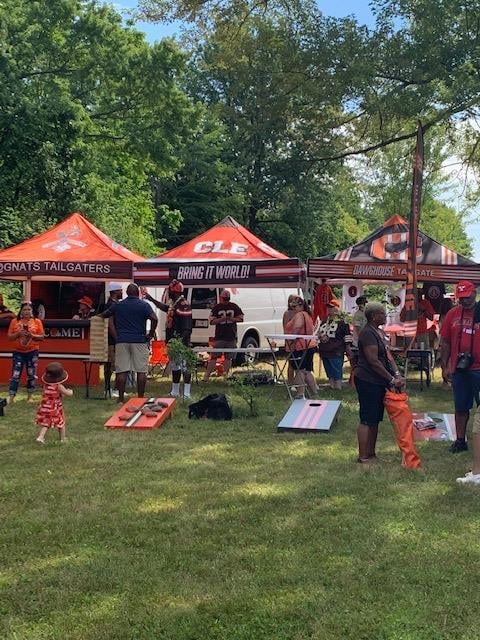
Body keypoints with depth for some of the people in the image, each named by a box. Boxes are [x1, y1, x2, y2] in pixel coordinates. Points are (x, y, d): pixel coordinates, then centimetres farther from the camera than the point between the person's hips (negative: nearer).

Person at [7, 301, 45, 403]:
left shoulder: (37, 322, -1)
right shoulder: (14, 321, 1)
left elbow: (42, 337, -2)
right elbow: (9, 337, 1)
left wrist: (32, 335, -18)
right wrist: (18, 334, -16)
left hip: (32, 352, 0)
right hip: (18, 352, 0)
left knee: (31, 375, 7)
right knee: (15, 375, -5)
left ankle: (29, 396, 17)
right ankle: (11, 397, -4)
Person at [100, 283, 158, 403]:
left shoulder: (118, 305, 9)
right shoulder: (144, 305, 0)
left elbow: (104, 315, 22)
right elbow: (154, 319, -13)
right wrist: (151, 334, -1)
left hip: (122, 341, 2)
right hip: (139, 341, -2)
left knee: (122, 370, 2)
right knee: (141, 370, 2)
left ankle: (121, 398, 3)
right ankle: (140, 398, 2)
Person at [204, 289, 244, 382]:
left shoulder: (234, 307, 9)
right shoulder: (216, 308, 4)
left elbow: (241, 318, 7)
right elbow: (211, 321, 0)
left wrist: (230, 319, -7)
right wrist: (221, 319, -15)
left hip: (231, 337, 2)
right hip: (219, 337, -2)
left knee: (228, 357, 6)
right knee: (214, 356, -6)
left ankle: (226, 376, 12)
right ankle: (207, 376, -6)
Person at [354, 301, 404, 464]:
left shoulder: (379, 332, 14)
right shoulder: (368, 333, -17)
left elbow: (388, 355, 12)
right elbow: (373, 361, -21)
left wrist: (397, 374, -2)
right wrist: (392, 379, -17)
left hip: (378, 382, 10)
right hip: (368, 381, -10)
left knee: (375, 420, 15)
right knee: (367, 420, -4)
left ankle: (371, 453, 24)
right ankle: (363, 457, 3)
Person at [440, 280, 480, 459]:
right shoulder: (452, 314, 5)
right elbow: (445, 343, 8)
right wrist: (444, 367, 5)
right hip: (459, 369, 3)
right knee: (461, 407, 12)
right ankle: (460, 440, 23)